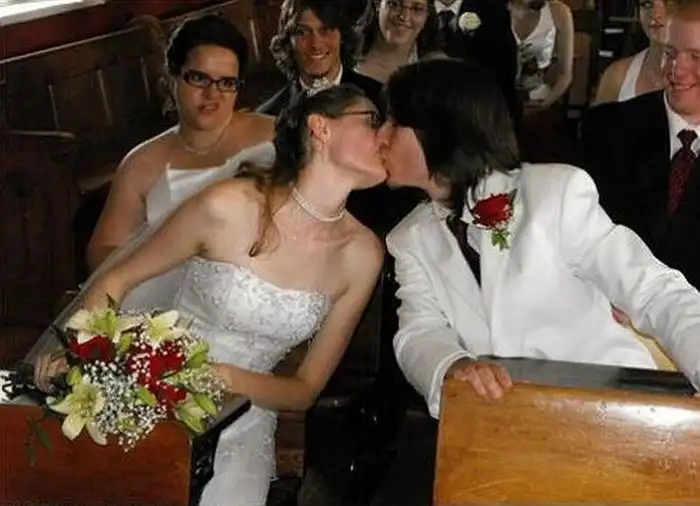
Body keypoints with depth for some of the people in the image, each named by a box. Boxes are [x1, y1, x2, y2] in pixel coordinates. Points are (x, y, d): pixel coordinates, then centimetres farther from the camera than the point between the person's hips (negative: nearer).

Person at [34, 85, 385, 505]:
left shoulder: (362, 254, -5)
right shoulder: (230, 206, -15)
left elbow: (306, 391, 2)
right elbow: (116, 280, -2)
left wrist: (227, 377, -16)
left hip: (242, 419, 3)